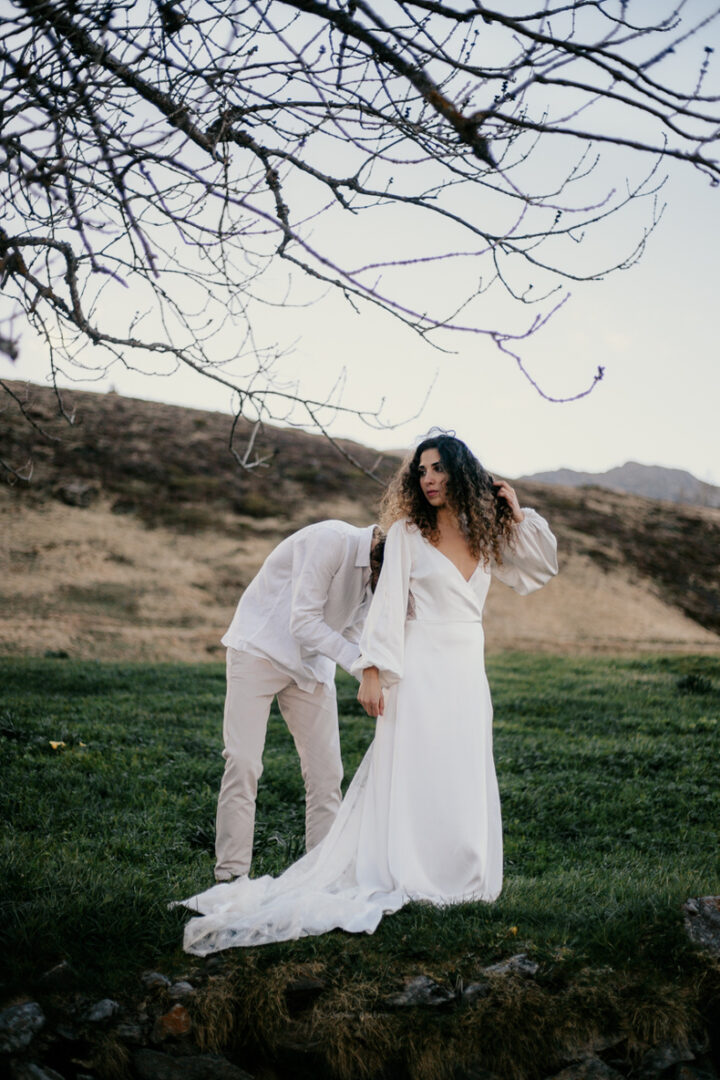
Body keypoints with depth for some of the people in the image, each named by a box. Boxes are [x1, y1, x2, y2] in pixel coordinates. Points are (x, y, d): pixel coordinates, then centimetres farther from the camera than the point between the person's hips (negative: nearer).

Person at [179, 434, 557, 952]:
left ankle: (454, 877, 18)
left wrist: (520, 517, 7)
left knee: (464, 784, 8)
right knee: (413, 778, -4)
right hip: (420, 671, -5)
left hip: (468, 676, 5)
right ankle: (404, 876, 3)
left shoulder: (485, 538, 10)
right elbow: (387, 604, -7)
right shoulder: (407, 533, -3)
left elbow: (541, 568, 19)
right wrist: (372, 672, -14)